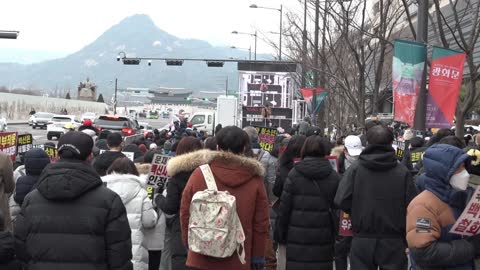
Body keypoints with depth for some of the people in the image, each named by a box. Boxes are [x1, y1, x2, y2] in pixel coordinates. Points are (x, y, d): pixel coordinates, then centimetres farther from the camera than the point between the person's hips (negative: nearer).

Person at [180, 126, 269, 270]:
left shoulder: (199, 174, -5)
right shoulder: (255, 180, -6)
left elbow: (186, 213, 3)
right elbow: (261, 224, -2)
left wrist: (189, 244, 16)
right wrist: (258, 256, 8)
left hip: (201, 258, 1)